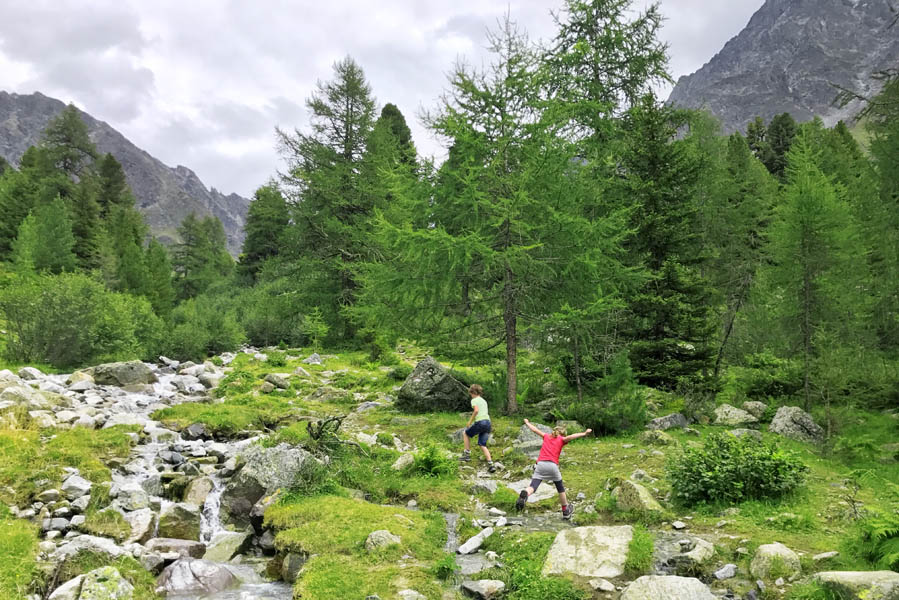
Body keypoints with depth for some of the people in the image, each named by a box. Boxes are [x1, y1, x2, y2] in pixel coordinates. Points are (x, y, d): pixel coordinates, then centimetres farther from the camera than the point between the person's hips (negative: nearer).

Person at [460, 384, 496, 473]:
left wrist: (470, 421, -9)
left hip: (480, 422, -7)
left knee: (465, 433, 17)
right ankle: (490, 464, -4)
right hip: (488, 422, 7)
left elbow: (476, 410, -17)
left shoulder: (474, 400, 0)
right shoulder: (484, 401, 24)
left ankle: (467, 454, 13)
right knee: (482, 445, 8)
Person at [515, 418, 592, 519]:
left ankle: (524, 494, -45)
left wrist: (527, 423, 47)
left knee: (533, 486, -11)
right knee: (560, 488, 18)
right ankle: (566, 511, 27)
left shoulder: (546, 436, 23)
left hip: (540, 464, 2)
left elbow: (534, 429, 31)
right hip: (553, 465, -2)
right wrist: (584, 433, -14)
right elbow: (570, 437, -6)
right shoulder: (561, 439, 13)